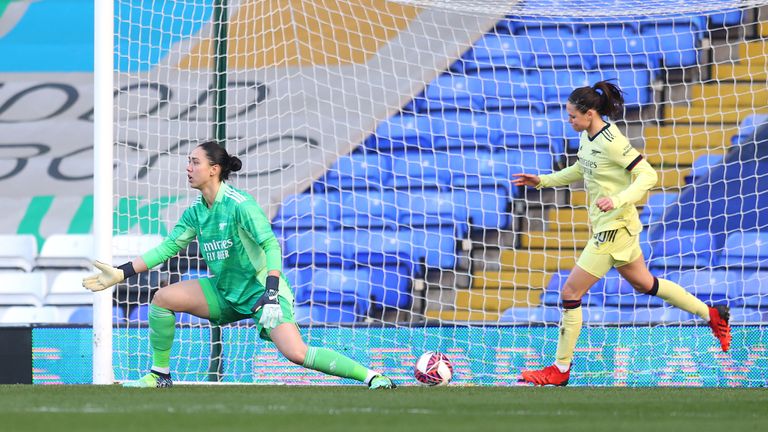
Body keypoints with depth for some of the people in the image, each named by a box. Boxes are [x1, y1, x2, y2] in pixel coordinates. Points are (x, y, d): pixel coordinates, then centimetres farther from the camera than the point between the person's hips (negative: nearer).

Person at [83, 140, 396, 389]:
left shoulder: (240, 205, -20)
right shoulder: (196, 211, 2)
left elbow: (271, 246, -27)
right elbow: (168, 247, 7)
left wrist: (272, 296, -38)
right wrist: (120, 274, -1)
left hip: (261, 289, -7)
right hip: (225, 291, 7)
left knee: (296, 353, -25)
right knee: (163, 298, -6)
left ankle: (370, 376, -15)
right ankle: (159, 374, 8)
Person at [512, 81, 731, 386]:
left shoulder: (611, 142, -23)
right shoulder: (586, 137, 4)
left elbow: (648, 175, -24)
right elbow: (580, 171, 23)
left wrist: (618, 200, -35)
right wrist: (542, 181, 15)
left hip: (614, 229, -10)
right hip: (605, 226, 10)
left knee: (570, 292, -7)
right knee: (644, 284, 24)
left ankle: (560, 369, 2)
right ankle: (712, 315, 36)